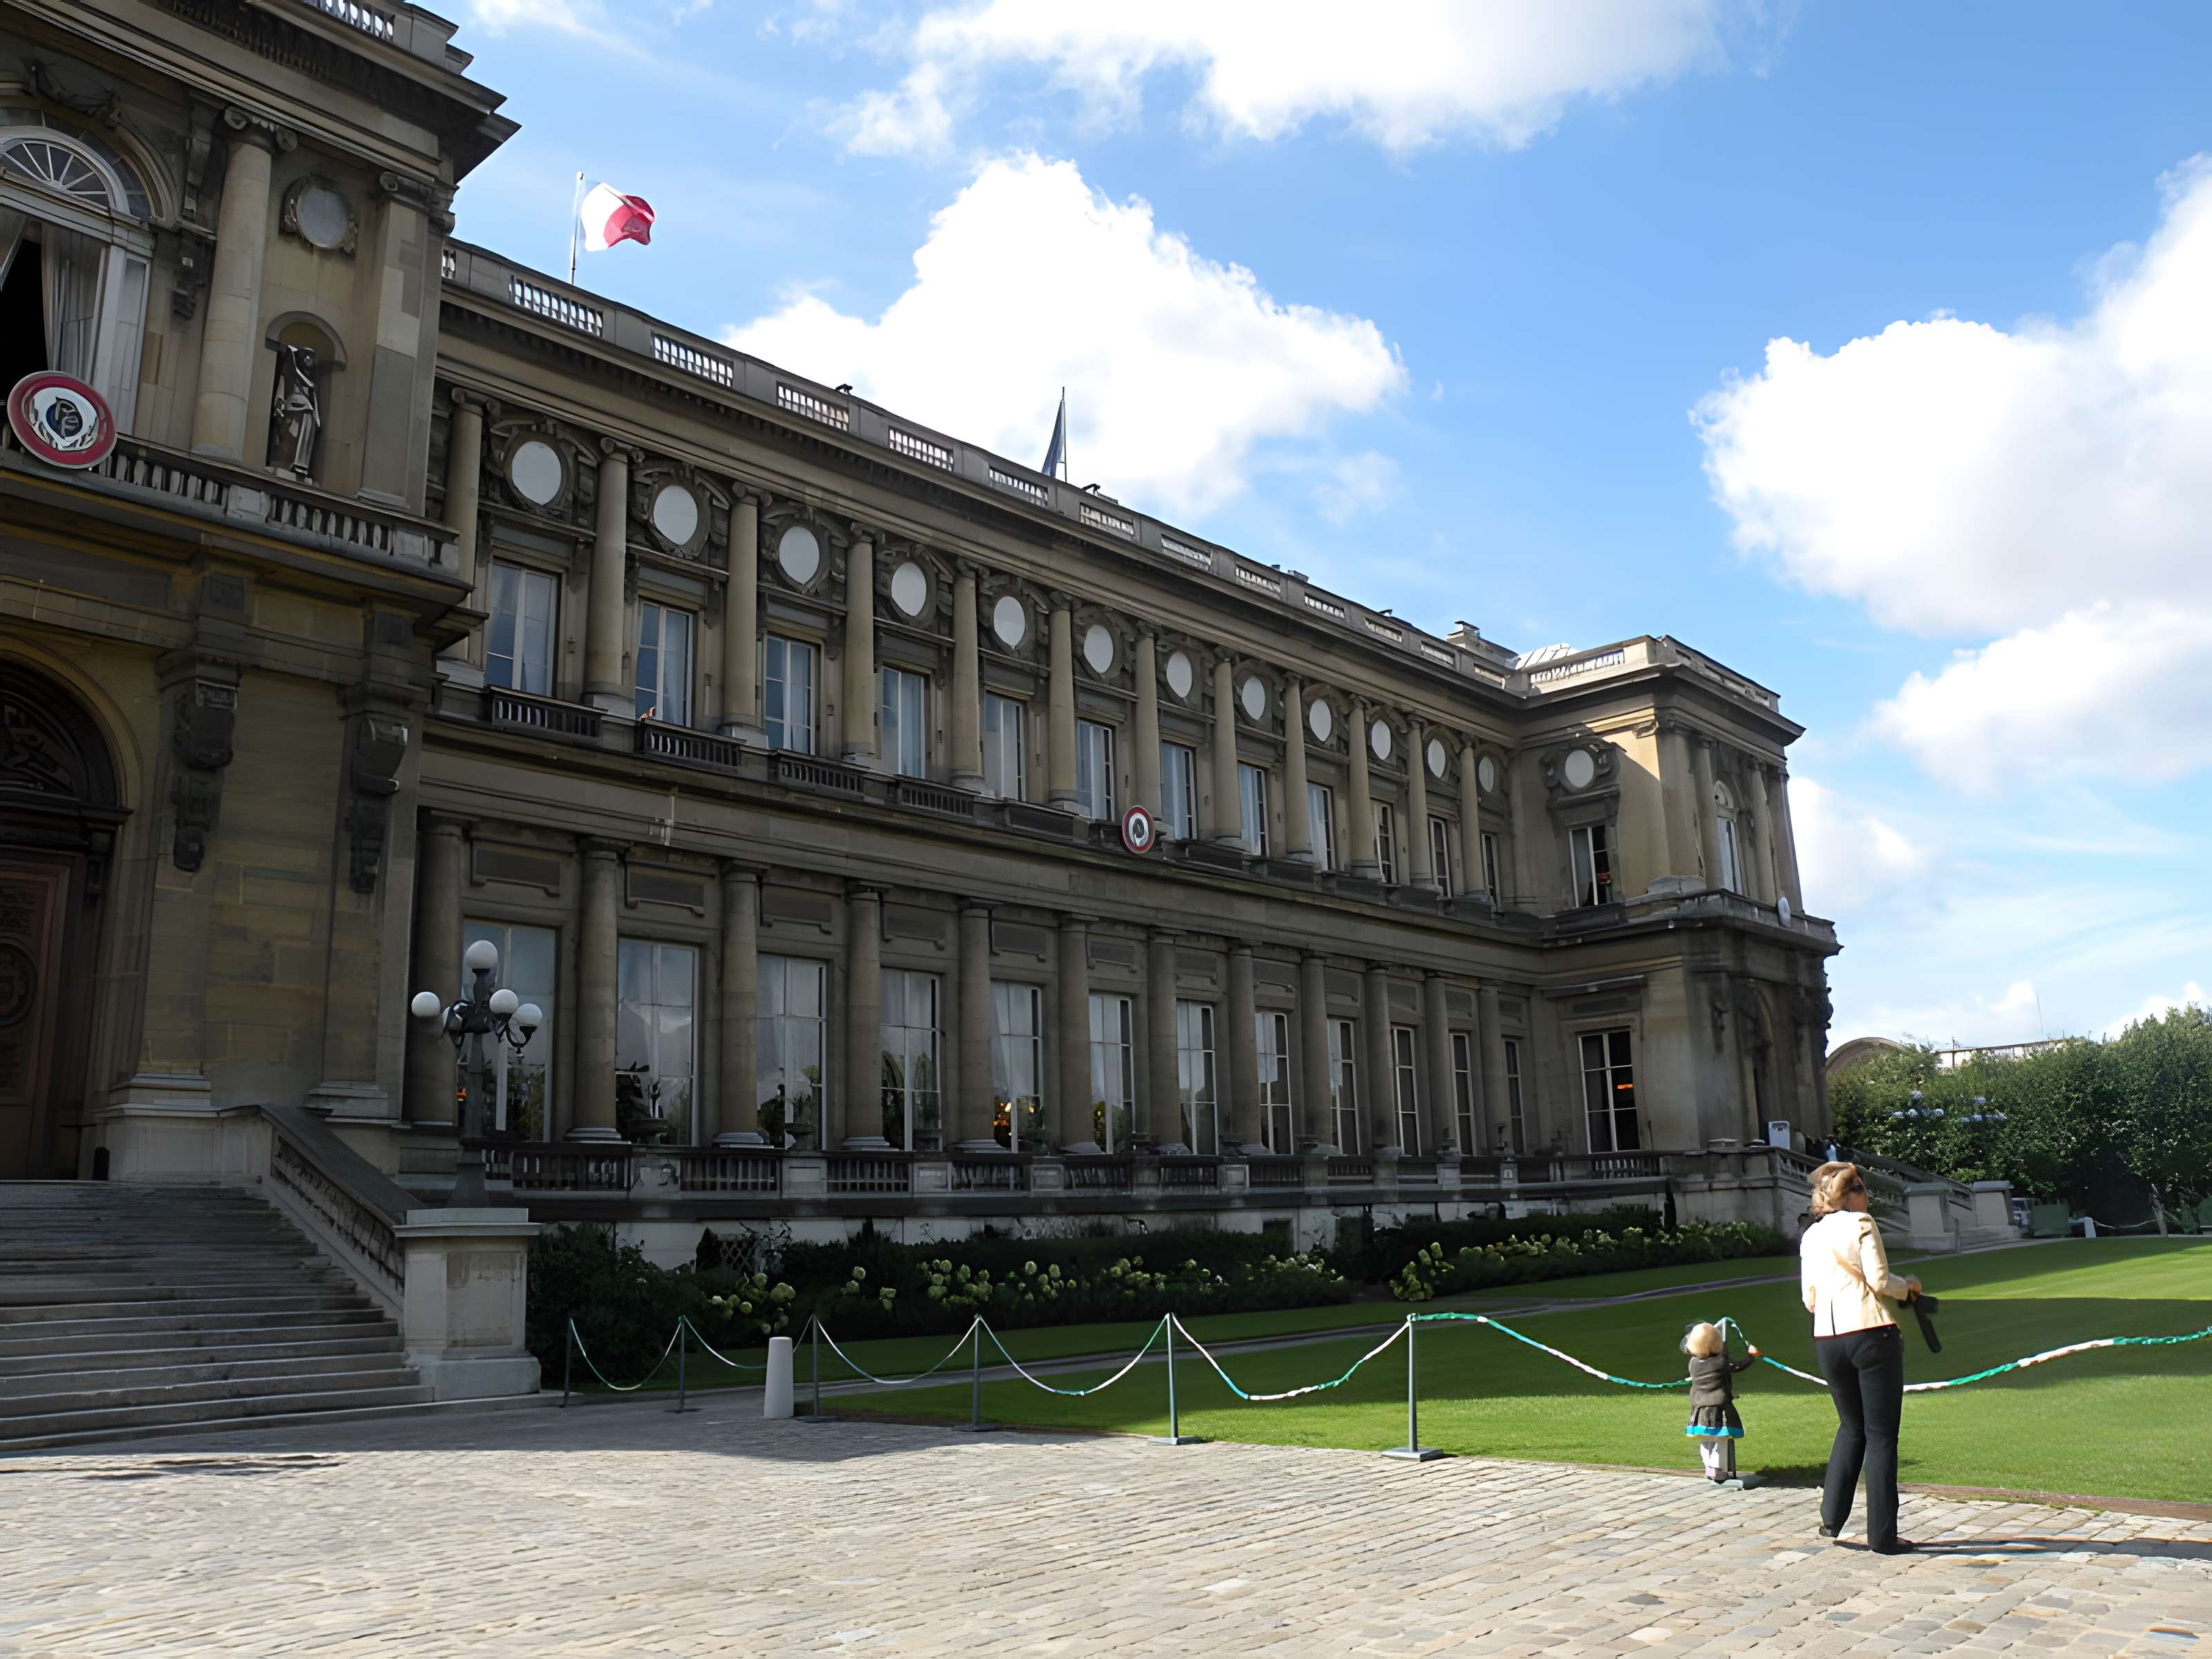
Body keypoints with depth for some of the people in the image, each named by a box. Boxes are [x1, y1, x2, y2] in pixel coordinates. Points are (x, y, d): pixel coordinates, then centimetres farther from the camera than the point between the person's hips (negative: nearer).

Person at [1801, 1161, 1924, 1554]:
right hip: (1872, 1334, -5)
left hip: (1827, 1340, 5)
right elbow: (1879, 1280, -10)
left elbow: (1810, 1300, 13)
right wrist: (1908, 1285, 9)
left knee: (1851, 1427, 20)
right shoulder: (1861, 1224, -4)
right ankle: (1882, 1534, 5)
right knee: (1881, 1434, 3)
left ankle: (1831, 1517, 15)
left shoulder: (1809, 1236, 13)